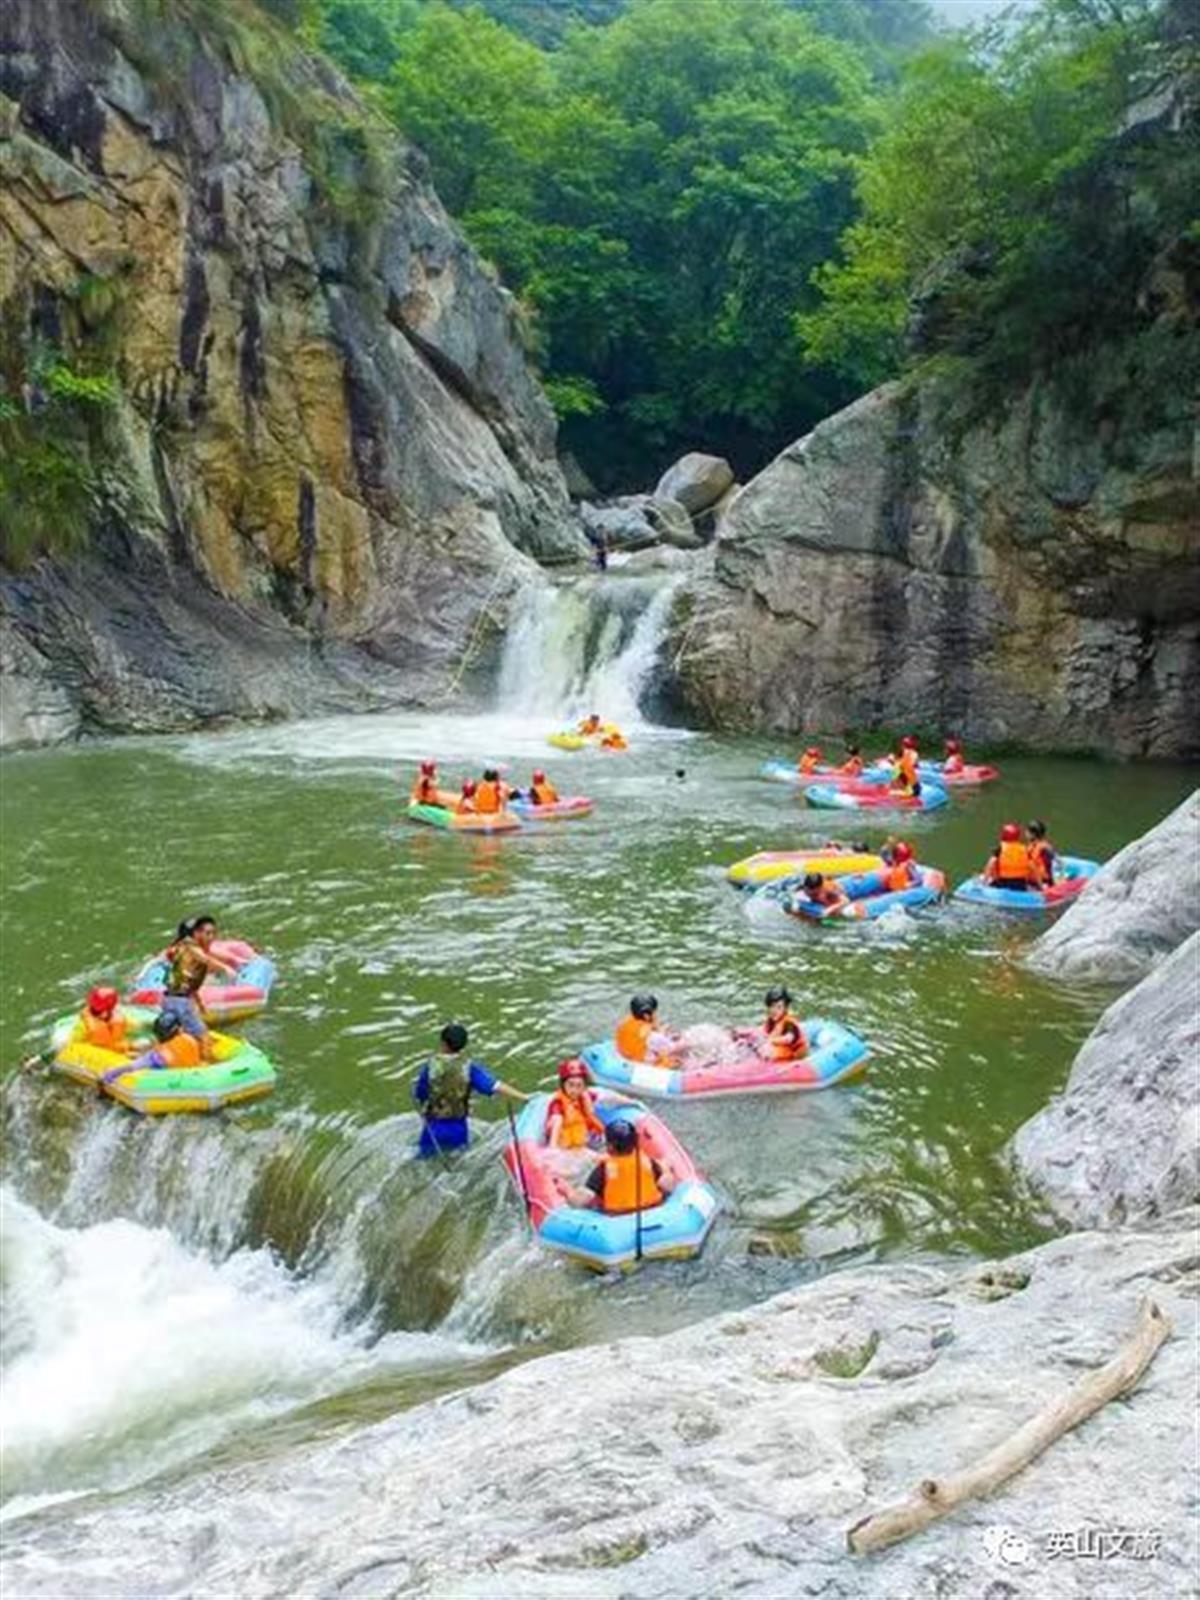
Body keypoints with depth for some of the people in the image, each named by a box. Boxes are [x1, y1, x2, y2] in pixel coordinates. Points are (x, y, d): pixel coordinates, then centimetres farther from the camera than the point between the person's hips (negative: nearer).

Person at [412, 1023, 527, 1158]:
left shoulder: (430, 1067, -14)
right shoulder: (469, 1068, -13)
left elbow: (418, 1096, -3)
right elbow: (496, 1086, -18)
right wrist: (524, 1097, -14)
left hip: (434, 1128, -1)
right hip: (458, 1130, 1)